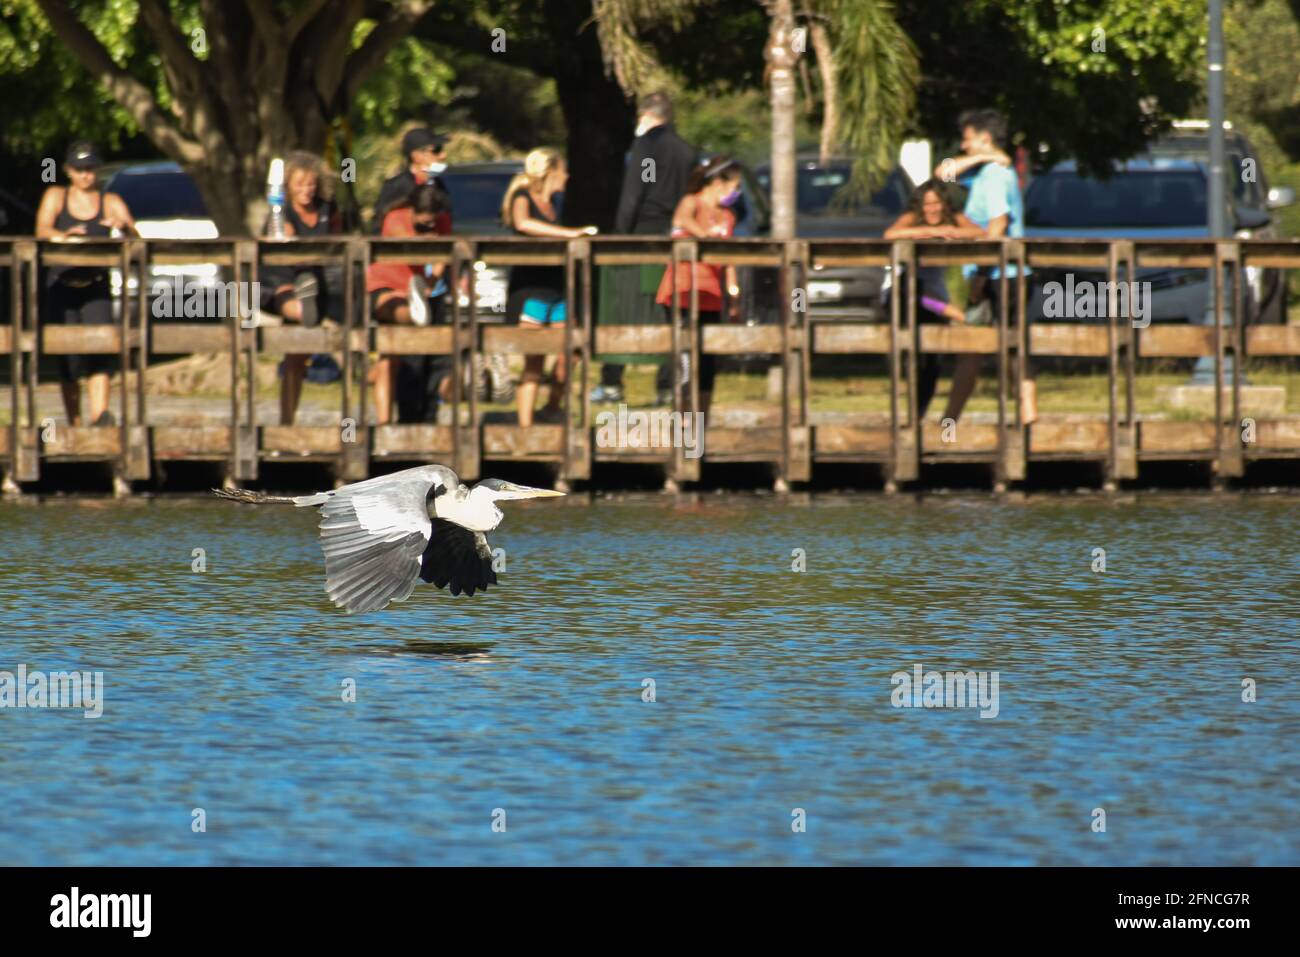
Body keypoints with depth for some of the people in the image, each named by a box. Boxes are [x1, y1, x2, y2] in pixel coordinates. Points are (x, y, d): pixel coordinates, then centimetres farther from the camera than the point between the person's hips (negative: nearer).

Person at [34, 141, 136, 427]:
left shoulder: (111, 202, 9)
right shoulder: (56, 196, 10)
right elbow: (42, 230, -8)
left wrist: (123, 227, -27)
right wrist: (64, 236, -31)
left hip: (96, 287, -1)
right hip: (61, 285, 1)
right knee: (68, 359, -1)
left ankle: (100, 416, -32)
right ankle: (74, 423, 10)